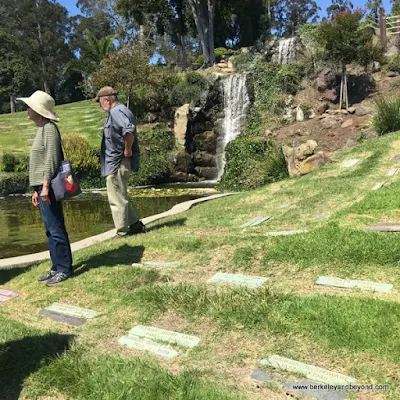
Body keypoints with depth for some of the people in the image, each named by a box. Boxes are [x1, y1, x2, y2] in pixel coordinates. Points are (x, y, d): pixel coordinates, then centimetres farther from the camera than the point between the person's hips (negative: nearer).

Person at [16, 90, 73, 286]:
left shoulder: (49, 128, -10)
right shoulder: (41, 129, 18)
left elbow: (51, 160, -18)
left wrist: (45, 186, -22)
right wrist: (37, 190, 19)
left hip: (48, 187, -9)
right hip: (42, 186, 9)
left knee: (55, 229, -4)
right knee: (50, 230, 12)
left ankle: (64, 269, 4)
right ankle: (56, 267, 20)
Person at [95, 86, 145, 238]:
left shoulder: (116, 112, -16)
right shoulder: (120, 110, 17)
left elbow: (129, 130, -33)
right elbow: (129, 130, 25)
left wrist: (128, 149, -22)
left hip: (117, 163, -11)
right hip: (117, 162, 11)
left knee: (117, 199, -2)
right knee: (120, 197, 18)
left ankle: (122, 232, 7)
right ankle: (135, 224, 23)